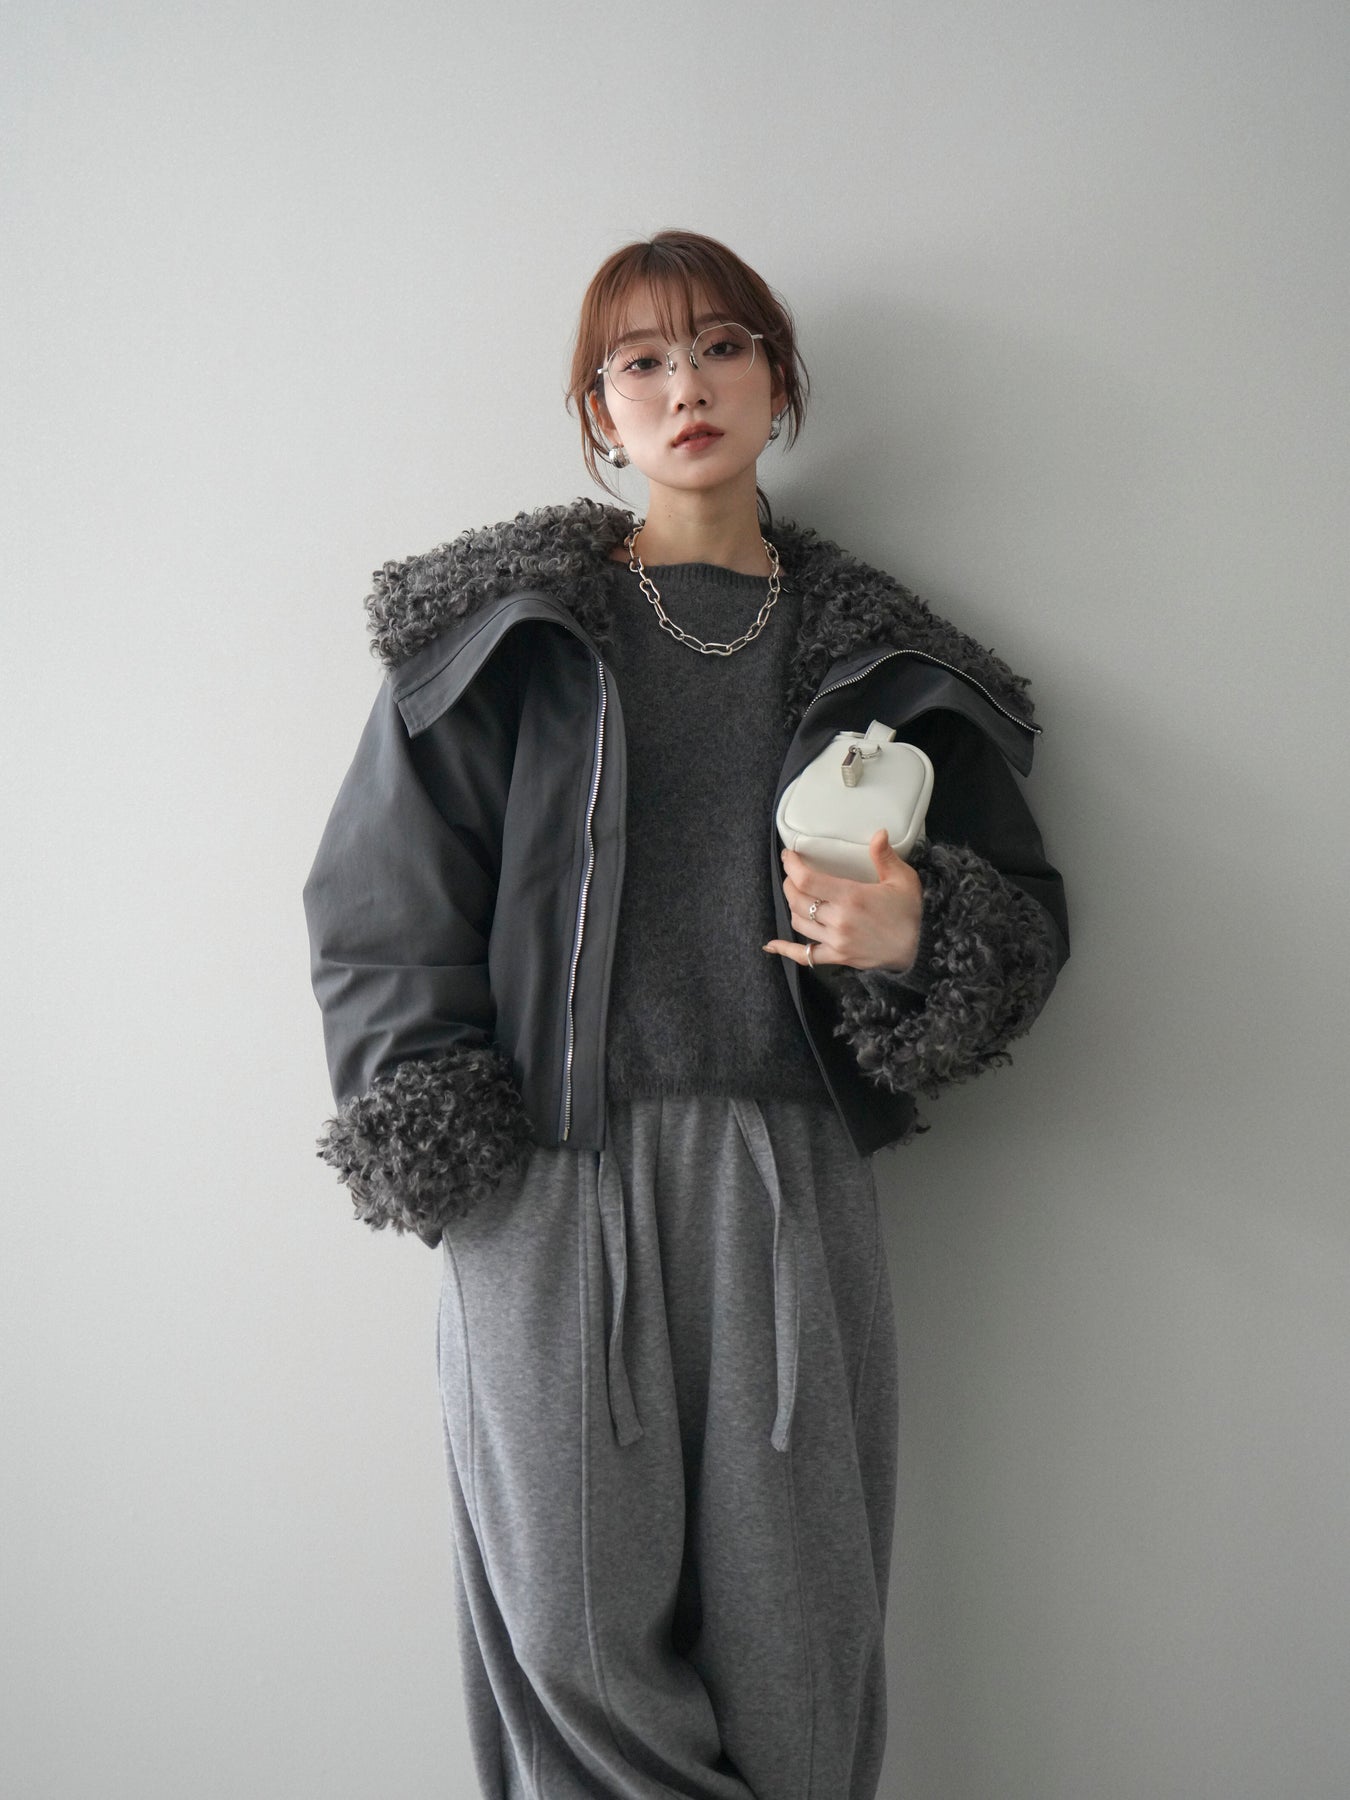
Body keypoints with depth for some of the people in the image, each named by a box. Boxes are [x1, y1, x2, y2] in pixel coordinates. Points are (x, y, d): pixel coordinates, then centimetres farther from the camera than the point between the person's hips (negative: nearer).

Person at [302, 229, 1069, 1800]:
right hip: (548, 1183, -1)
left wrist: (912, 937, -9)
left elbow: (1021, 914, 14)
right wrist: (447, 1152, -6)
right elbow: (384, 897, 3)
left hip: (792, 1186, 2)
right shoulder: (512, 627, 6)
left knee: (794, 1646, 5)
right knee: (580, 1637, 2)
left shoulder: (878, 660, 12)